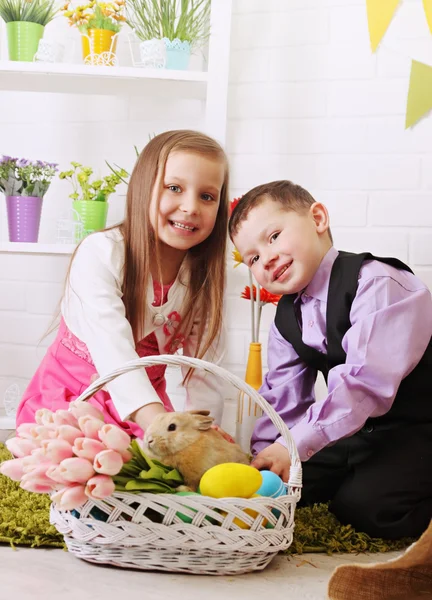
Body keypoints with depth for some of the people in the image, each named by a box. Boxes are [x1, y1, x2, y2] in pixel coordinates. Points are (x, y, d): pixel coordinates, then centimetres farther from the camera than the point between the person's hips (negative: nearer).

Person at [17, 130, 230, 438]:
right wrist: (159, 424, -48)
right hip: (71, 393, -3)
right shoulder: (100, 254, -21)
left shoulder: (204, 279, -7)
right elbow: (113, 353, -34)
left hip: (146, 398, 3)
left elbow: (203, 372, -9)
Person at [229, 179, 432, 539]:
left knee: (364, 503, -29)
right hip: (356, 432, 8)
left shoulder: (379, 284, -22)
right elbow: (283, 397, 9)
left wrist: (295, 444, -34)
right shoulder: (287, 317, 5)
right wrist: (265, 455, -5)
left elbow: (366, 382, -33)